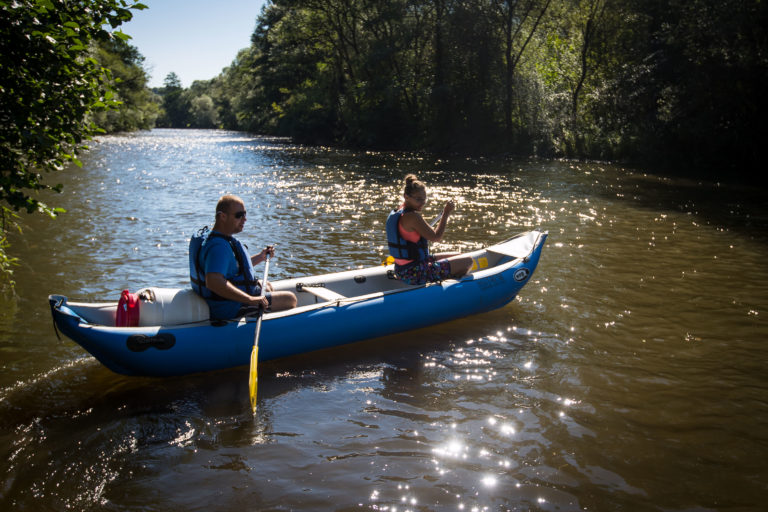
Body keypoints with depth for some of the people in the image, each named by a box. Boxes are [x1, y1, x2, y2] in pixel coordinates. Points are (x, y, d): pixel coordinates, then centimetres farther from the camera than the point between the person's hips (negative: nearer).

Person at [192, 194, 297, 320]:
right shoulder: (219, 246, -27)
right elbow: (213, 282, -41)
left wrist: (260, 257, 16)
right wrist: (250, 300, -38)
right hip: (230, 310, -12)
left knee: (267, 286, 35)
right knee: (290, 299, -3)